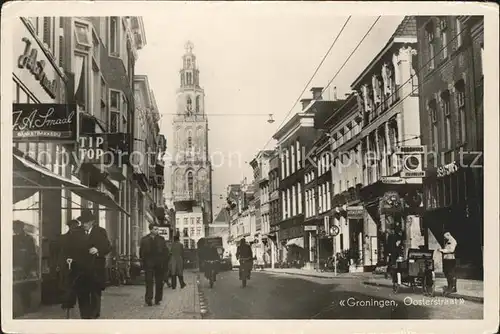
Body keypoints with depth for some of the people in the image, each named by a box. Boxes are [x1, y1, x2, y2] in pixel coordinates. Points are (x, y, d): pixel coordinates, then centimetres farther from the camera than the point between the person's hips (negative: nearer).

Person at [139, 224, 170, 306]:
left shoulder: (161, 239, 7)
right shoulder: (144, 240, 5)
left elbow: (166, 252, 8)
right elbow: (141, 252, 6)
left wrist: (164, 261, -1)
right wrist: (143, 262, -1)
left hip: (159, 265, 2)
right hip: (149, 264, -1)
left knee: (159, 283, 4)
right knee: (149, 282, -5)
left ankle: (158, 299, 13)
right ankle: (148, 300, -4)